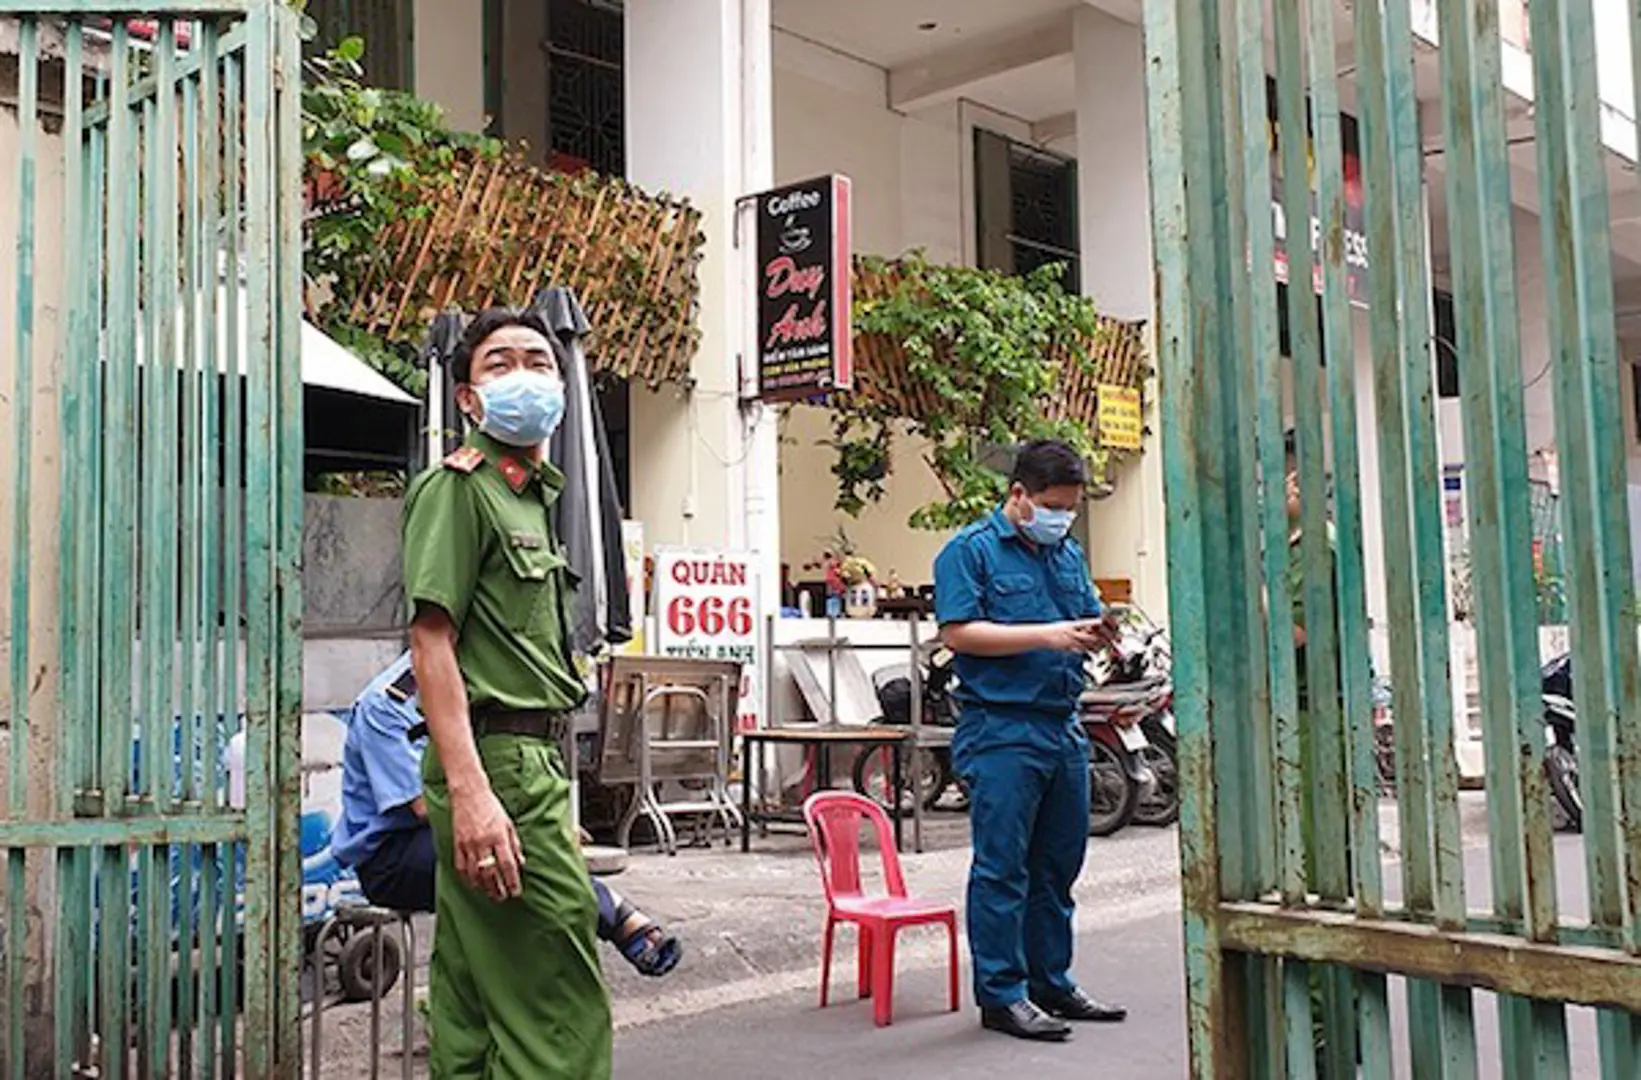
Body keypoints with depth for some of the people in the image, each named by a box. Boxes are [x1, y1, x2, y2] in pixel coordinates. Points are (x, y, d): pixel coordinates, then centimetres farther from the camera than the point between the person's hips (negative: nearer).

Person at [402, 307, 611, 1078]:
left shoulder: (531, 497, 21)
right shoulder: (458, 487, -6)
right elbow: (431, 642, -15)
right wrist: (468, 791, -26)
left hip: (531, 760, 9)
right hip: (500, 762, -9)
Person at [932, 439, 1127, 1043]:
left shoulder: (1069, 554, 17)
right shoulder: (970, 551, -5)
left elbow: (1088, 620, 24)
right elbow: (957, 632, -14)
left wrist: (1095, 634, -2)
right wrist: (1047, 635, -18)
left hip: (1063, 728, 8)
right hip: (1000, 729, -7)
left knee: (1057, 866, 14)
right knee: (1001, 866, -3)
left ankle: (1052, 983, 25)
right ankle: (1001, 994, 4)